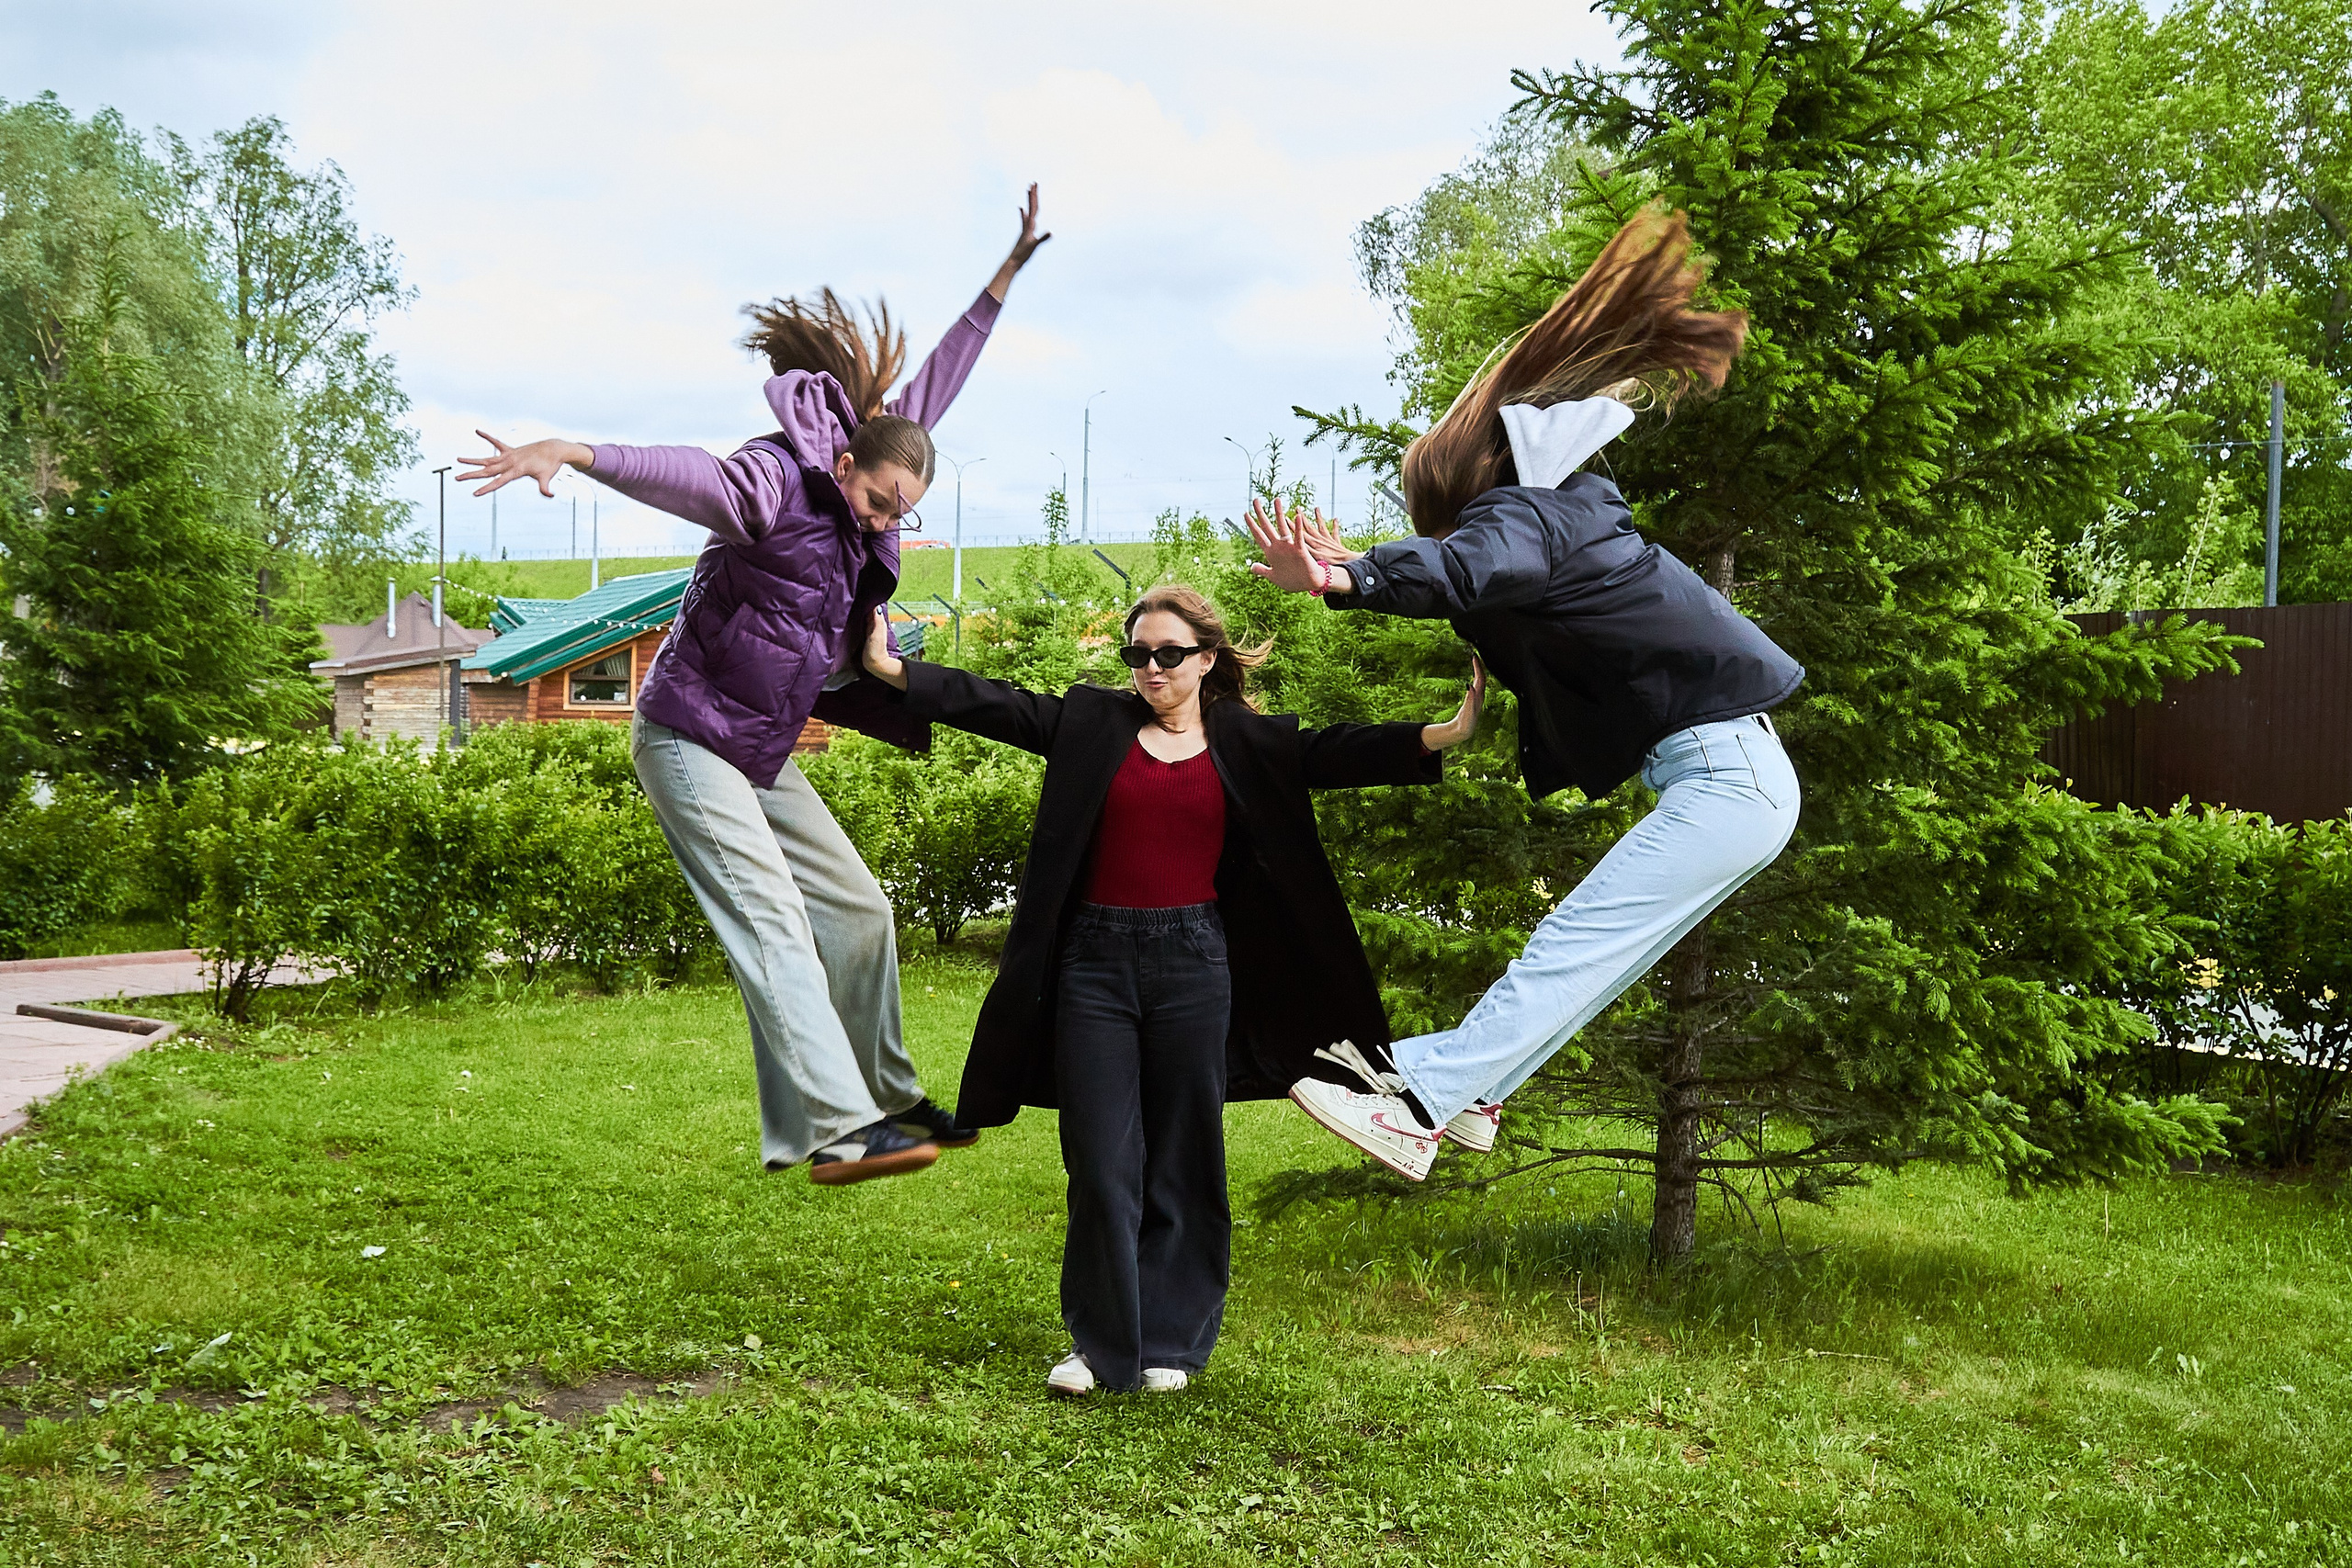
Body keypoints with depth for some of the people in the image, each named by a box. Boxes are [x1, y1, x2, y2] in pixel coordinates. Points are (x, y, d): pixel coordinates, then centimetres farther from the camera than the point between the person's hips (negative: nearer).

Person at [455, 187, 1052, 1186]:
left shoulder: (863, 494, 7)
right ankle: (839, 1132, -24)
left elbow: (931, 391, 14)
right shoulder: (775, 483, -18)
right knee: (772, 923, -18)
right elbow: (682, 473, -38)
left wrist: (1011, 269, 17)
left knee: (859, 910, 10)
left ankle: (887, 1099, 23)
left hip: (761, 755, 9)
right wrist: (571, 453, -56)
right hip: (691, 738, -9)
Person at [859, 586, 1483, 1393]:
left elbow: (1343, 751, -5)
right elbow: (992, 703, 1)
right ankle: (1101, 1346, 16)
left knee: (1182, 1164, 7)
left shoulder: (1248, 743, 5)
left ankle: (1170, 1344, 20)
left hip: (1192, 964, 0)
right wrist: (892, 668, -9)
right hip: (1094, 962, 0)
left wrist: (1451, 731, -17)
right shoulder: (1092, 721, 7)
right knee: (1100, 1164, 3)